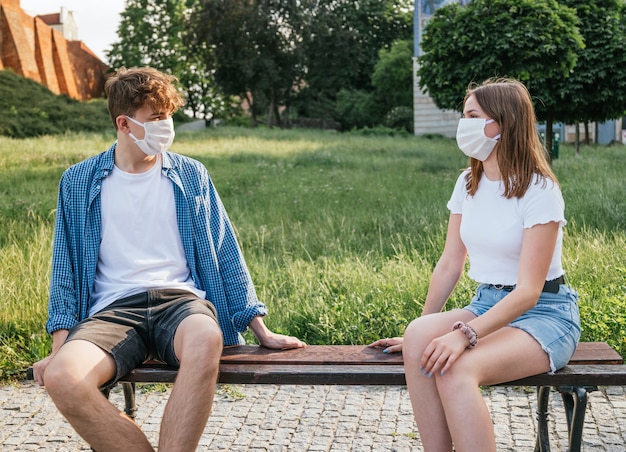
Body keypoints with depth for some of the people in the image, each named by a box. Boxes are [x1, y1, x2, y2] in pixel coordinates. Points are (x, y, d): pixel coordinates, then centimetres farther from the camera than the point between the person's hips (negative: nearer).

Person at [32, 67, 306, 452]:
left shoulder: (191, 176, 13)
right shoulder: (78, 183, 11)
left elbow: (226, 256, 14)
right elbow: (65, 269, 13)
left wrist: (261, 331, 8)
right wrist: (60, 344, 0)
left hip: (180, 299, 0)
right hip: (113, 307, 1)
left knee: (207, 340, -39)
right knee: (61, 377, -33)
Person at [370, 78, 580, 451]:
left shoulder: (539, 191, -15)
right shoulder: (468, 184, 7)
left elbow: (528, 291, -21)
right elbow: (450, 265, 7)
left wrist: (465, 334, -32)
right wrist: (423, 329, -1)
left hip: (543, 312, -6)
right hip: (487, 304, 6)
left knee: (456, 368, -33)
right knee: (419, 338, -26)